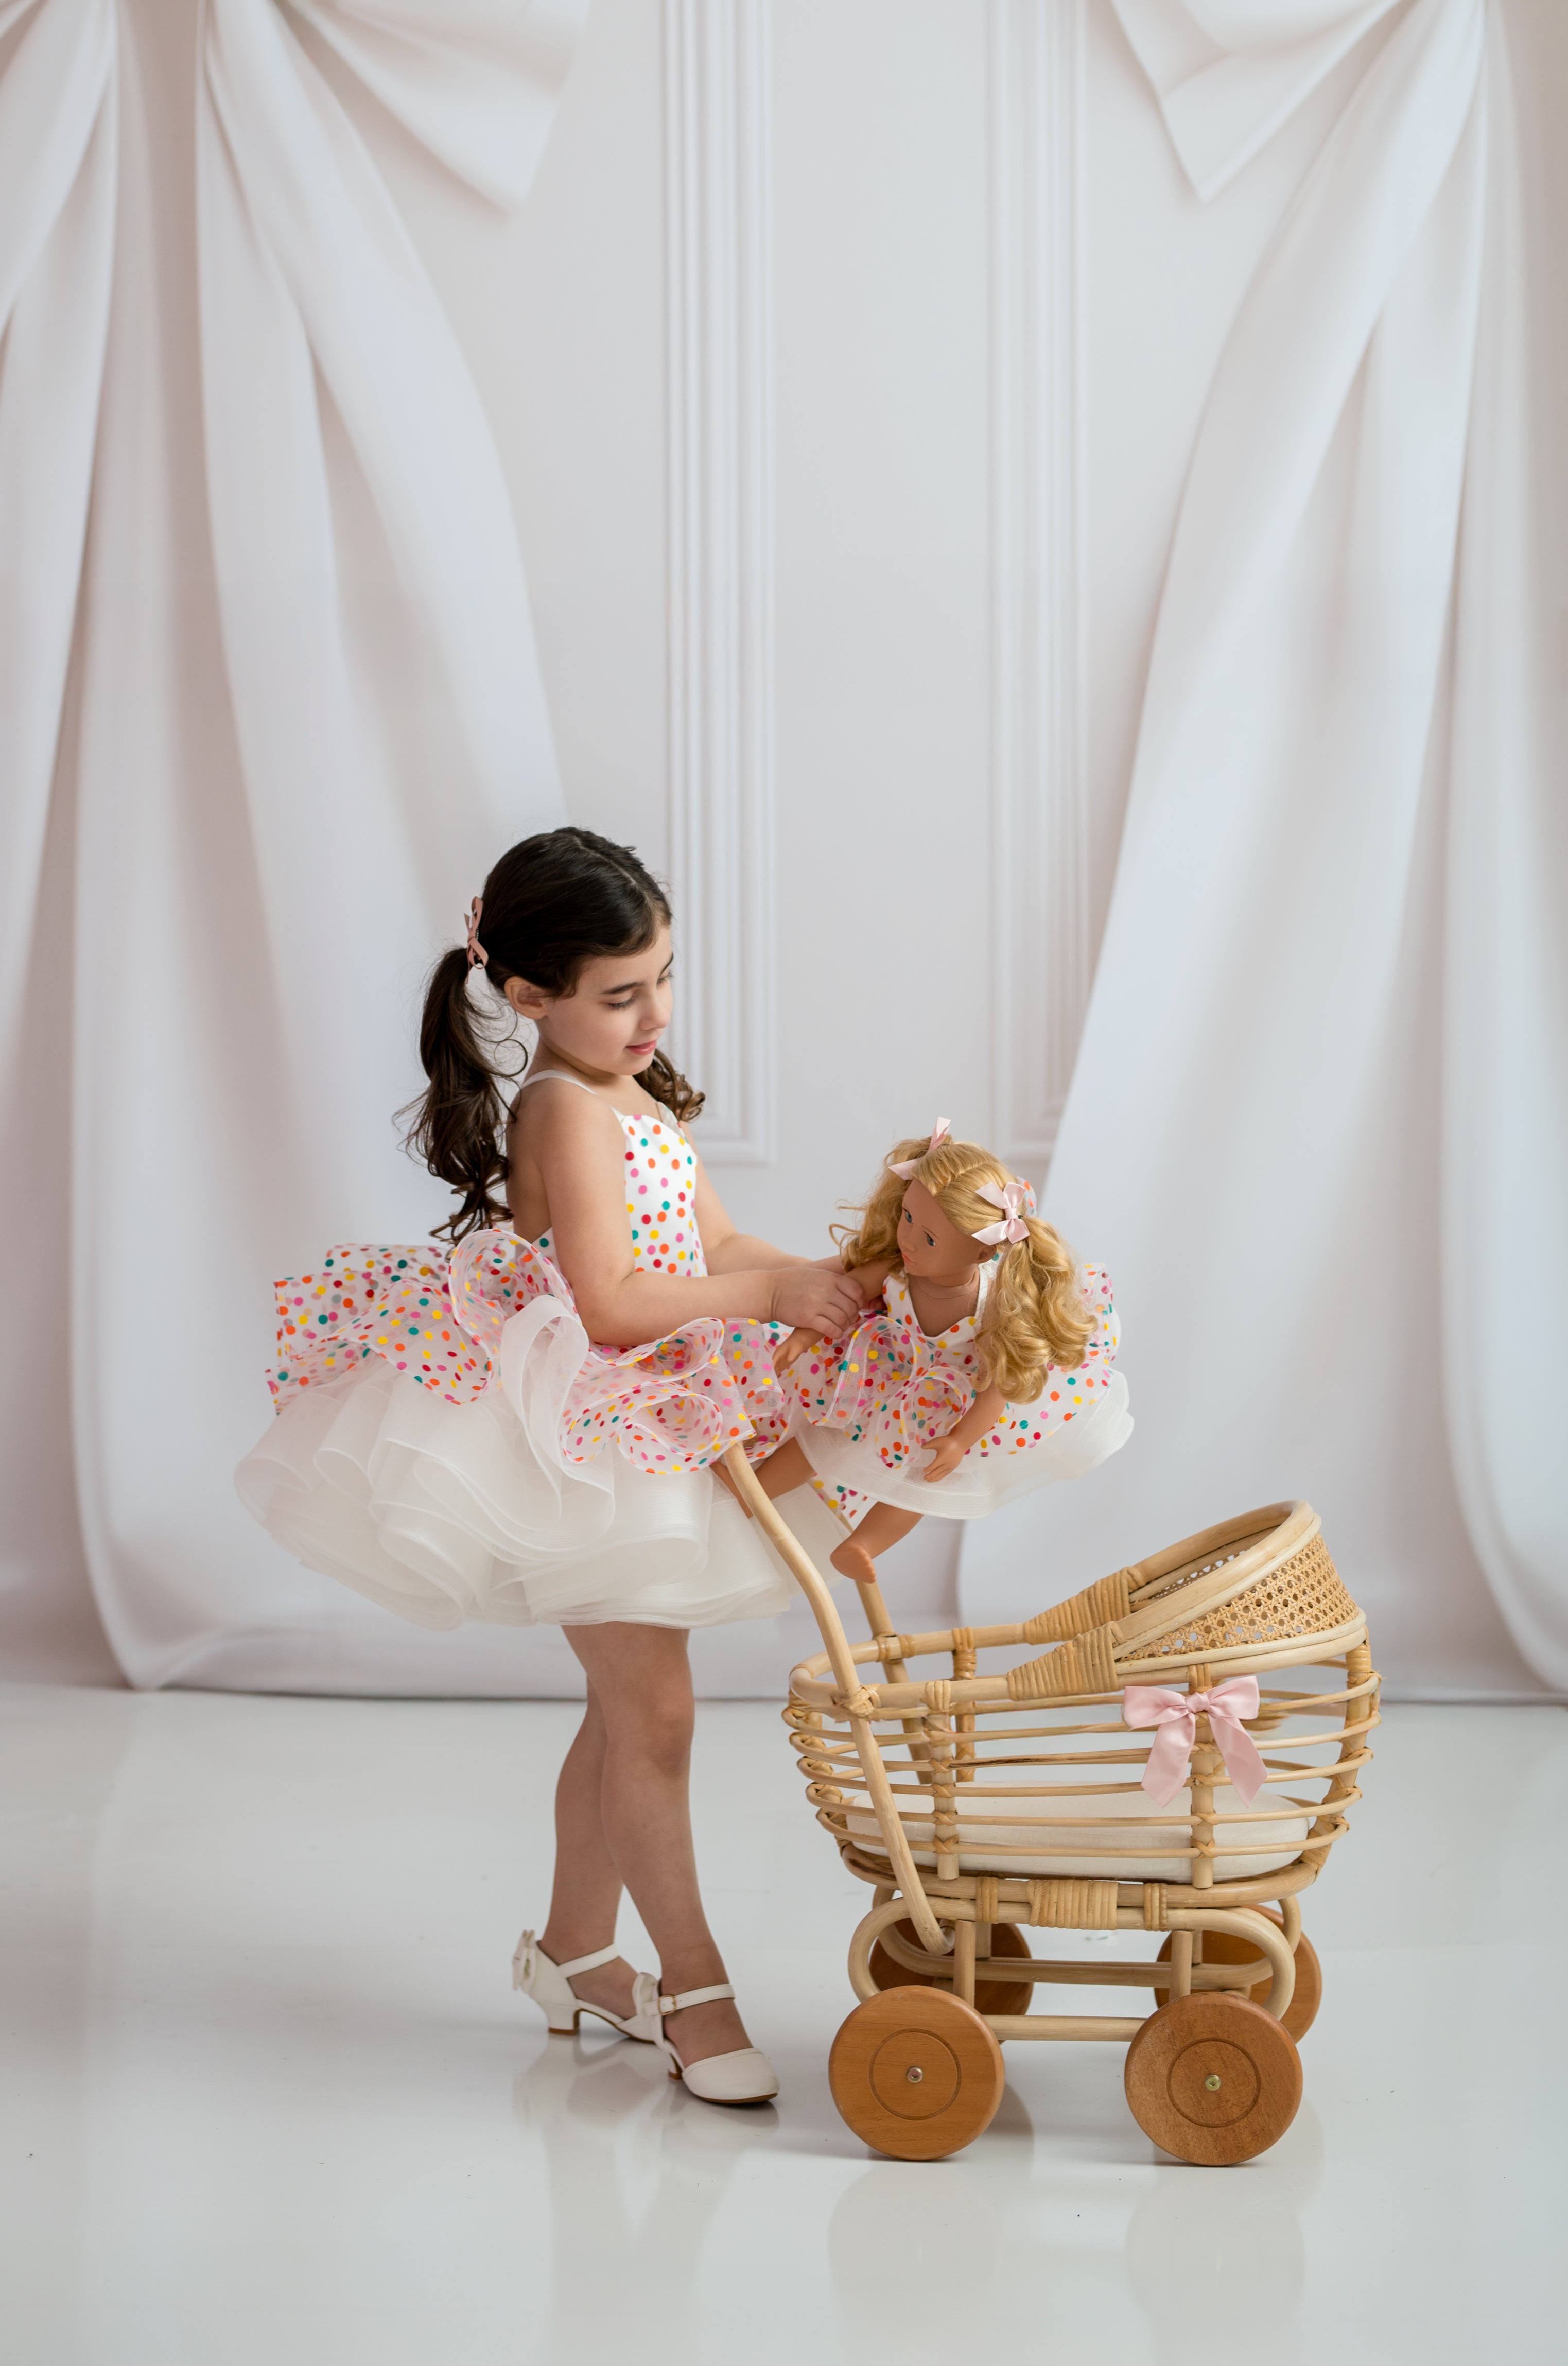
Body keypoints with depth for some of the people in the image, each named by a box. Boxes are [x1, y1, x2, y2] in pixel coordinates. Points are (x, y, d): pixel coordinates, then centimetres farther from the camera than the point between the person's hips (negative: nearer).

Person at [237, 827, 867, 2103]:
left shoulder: (642, 1098, 11)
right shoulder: (565, 1109, -19)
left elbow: (716, 1245, 9)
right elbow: (612, 1302, -26)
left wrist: (821, 1281, -7)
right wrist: (769, 1296, -23)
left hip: (655, 1430, 10)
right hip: (589, 1438, -10)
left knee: (625, 1709, 18)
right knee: (654, 1712, -6)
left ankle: (575, 1948, 31)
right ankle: (692, 1982, 3)